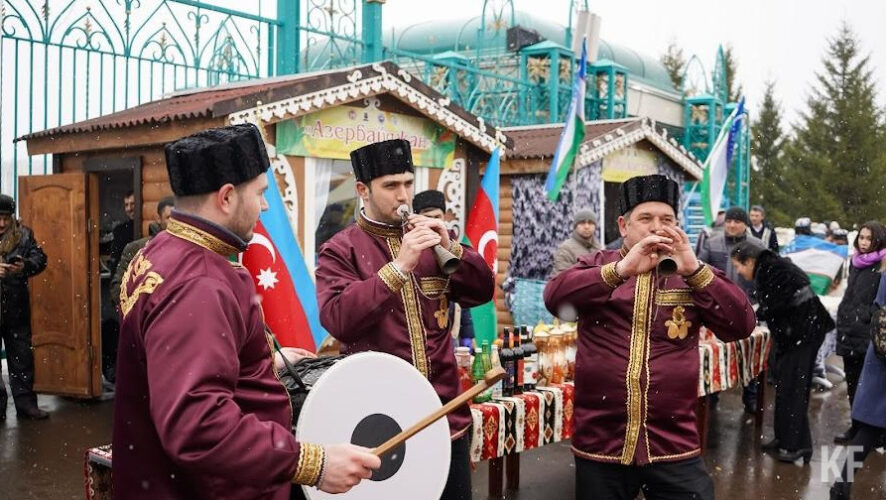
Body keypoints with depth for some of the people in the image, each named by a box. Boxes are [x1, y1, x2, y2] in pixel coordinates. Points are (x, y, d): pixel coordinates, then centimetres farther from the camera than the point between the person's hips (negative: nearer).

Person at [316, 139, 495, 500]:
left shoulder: (431, 239, 10)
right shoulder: (339, 250, -4)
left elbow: (482, 292, 7)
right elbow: (336, 319, -19)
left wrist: (451, 248, -10)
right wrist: (399, 266, -24)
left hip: (446, 412, 4)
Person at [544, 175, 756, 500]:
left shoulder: (693, 274, 7)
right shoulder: (598, 266, 4)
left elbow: (742, 325, -5)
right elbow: (555, 298, -14)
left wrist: (694, 270, -16)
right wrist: (621, 269, -25)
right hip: (600, 446, 0)